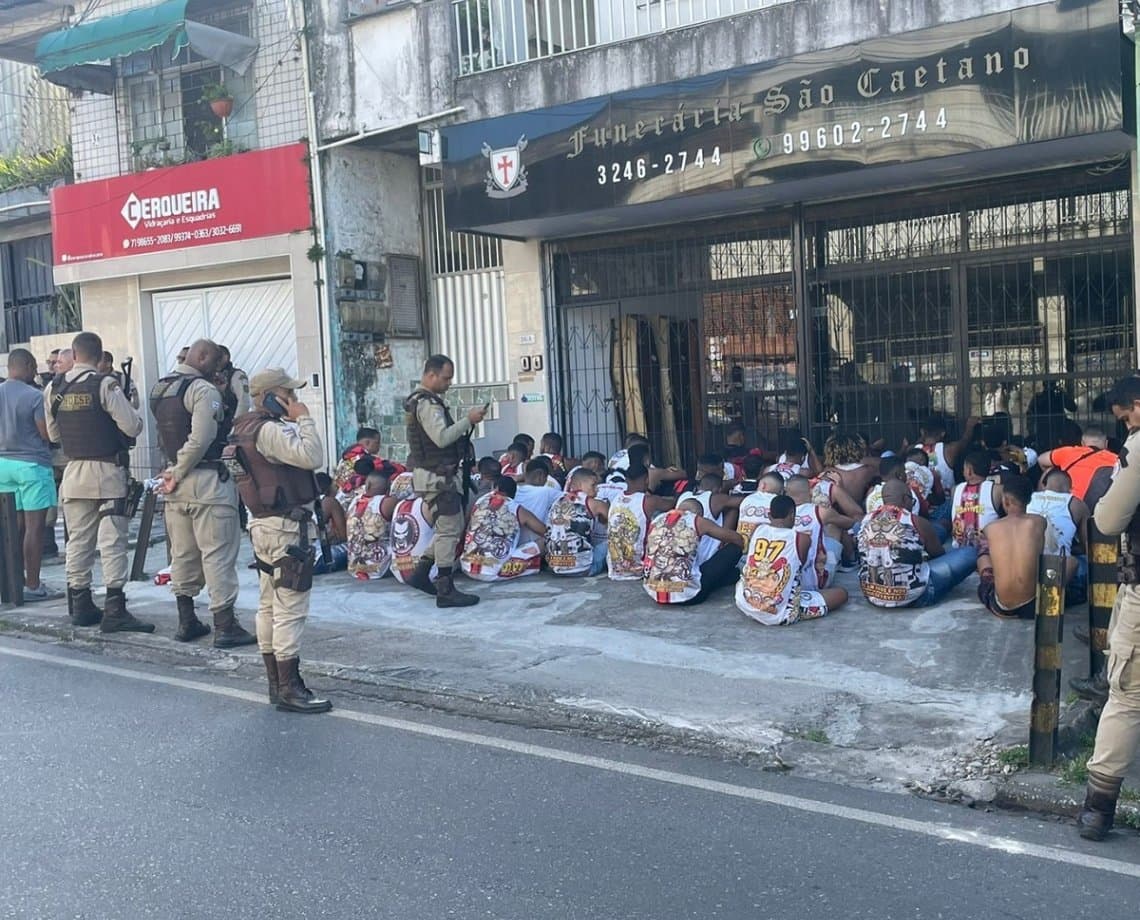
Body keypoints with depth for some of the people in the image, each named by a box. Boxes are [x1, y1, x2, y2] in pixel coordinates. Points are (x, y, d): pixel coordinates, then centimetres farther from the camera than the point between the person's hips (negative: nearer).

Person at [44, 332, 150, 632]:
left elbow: (53, 434, 13)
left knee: (78, 540, 13)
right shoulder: (105, 385, -13)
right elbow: (133, 427, -16)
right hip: (107, 471, -5)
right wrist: (132, 413, 6)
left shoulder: (53, 389, 4)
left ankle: (80, 607, 19)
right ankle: (114, 611, -7)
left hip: (74, 472, 5)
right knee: (112, 541, -5)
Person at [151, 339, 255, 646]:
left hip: (177, 481, 8)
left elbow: (164, 436, 13)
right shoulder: (204, 390, -13)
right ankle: (225, 626, -2)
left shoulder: (158, 389, 14)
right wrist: (178, 473, -12)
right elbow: (200, 439, -21)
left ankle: (187, 622, 23)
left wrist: (174, 472, 8)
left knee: (182, 553, 15)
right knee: (218, 553, -4)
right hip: (207, 481, -8)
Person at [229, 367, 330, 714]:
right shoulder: (269, 431, -18)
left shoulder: (246, 429, 14)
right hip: (286, 528, -11)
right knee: (291, 610, -7)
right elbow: (312, 457, -27)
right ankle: (289, 689, -4)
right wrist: (304, 419, -17)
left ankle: (276, 683, 21)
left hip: (263, 525, 11)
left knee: (269, 606, 13)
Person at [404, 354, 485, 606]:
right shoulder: (428, 403, -16)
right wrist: (468, 420, -18)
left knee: (451, 528, 16)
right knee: (450, 530, -6)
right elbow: (442, 437, -26)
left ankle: (421, 574, 19)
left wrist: (465, 425, 11)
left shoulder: (420, 401, 18)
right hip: (436, 476, -11)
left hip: (436, 475, 11)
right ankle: (446, 591, -3)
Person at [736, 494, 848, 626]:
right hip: (780, 614, -5)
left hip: (745, 606, 5)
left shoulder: (757, 530, 4)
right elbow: (801, 566, 10)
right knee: (841, 594, 8)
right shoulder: (802, 538, -7)